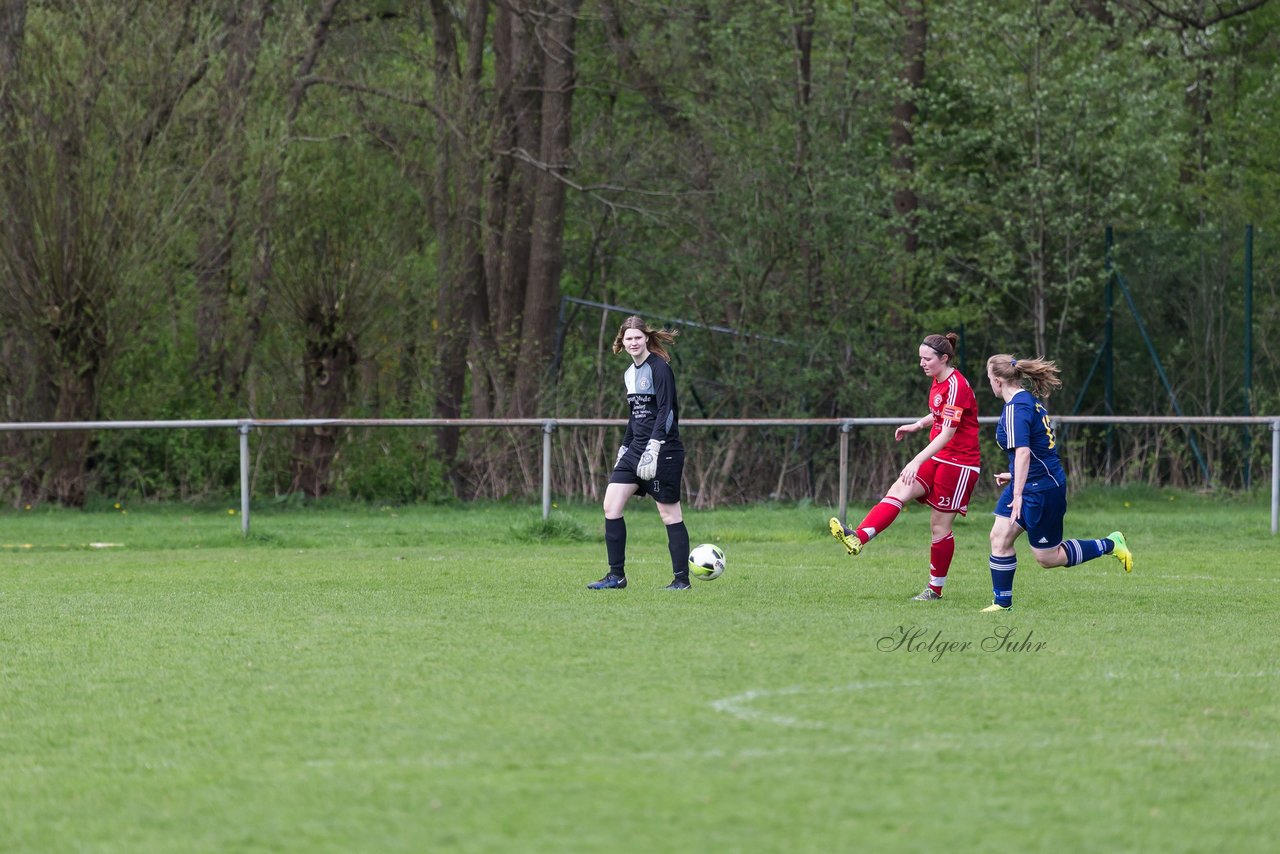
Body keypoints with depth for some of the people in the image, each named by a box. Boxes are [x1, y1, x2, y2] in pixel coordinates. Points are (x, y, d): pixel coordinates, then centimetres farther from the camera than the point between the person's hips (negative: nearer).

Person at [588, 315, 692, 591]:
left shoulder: (659, 368, -11)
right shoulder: (630, 373, 15)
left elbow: (665, 411, -17)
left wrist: (653, 449, -24)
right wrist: (624, 447, 22)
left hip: (663, 449, -8)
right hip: (636, 449, 9)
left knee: (669, 513, -3)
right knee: (611, 506, -1)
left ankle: (682, 579, 4)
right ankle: (616, 576, 4)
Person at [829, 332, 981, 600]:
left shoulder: (956, 386, -20)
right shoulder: (938, 381, 9)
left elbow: (948, 433, -26)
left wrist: (917, 461, -33)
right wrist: (918, 425, 11)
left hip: (959, 464, -8)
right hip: (937, 460, 8)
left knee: (940, 525, -1)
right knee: (898, 491, -14)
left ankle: (935, 588, 12)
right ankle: (859, 537, -31)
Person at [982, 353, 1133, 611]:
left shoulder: (1015, 408, -21)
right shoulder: (1030, 400, 9)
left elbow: (1023, 452, -31)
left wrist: (1018, 495, -34)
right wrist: (1015, 476, 26)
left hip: (1042, 489, -10)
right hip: (1028, 484, 10)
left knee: (1047, 558, 2)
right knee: (999, 537, 3)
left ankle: (1110, 545, 14)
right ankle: (1002, 603, 7)